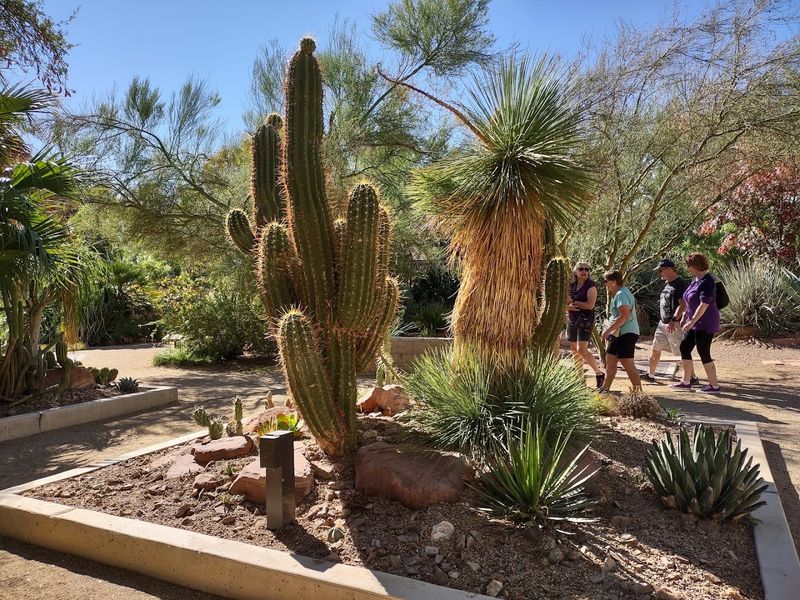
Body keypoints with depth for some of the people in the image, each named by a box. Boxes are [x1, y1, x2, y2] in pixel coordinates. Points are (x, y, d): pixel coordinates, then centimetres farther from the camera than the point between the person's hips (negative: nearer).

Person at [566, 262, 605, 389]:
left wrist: (573, 302, -12)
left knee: (582, 350, -15)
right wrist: (568, 306, -12)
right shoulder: (571, 285, 9)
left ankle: (599, 372, 3)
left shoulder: (591, 286, -8)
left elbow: (590, 305, -18)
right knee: (574, 350, 8)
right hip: (572, 320, 7)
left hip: (585, 320, -6)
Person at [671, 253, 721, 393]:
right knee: (684, 348, 11)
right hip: (694, 323, 10)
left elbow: (704, 304, -27)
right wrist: (684, 316, 19)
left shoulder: (707, 282, -19)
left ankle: (714, 385, 5)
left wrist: (692, 321, -30)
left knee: (704, 353, -6)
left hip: (705, 325, -10)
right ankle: (686, 382, 21)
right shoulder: (695, 280, 11)